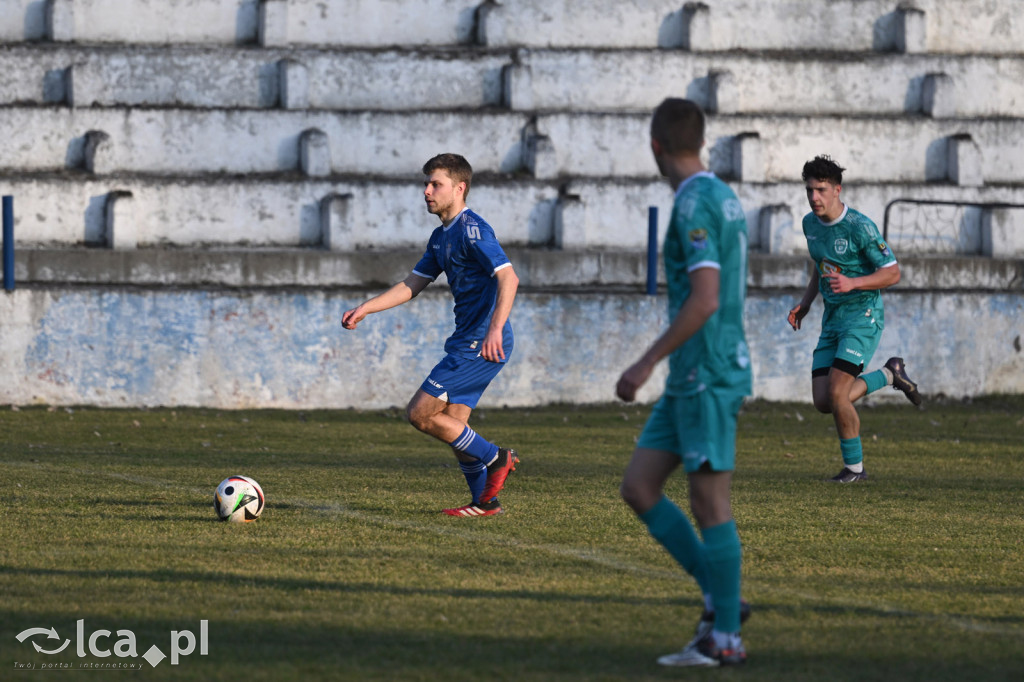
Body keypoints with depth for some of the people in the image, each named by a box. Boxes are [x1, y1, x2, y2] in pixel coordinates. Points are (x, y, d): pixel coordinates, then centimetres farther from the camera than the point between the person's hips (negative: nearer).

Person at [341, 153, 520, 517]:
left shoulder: (472, 230, -14)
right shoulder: (441, 237, 16)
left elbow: (508, 277, -24)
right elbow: (412, 285, 23)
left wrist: (495, 328, -35)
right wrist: (364, 309, 16)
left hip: (482, 343, -10)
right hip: (467, 340, 10)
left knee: (420, 413, -10)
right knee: (451, 422, 11)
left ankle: (495, 458, -2)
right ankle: (484, 501, 15)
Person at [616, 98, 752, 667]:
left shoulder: (694, 204, -15)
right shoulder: (726, 199, 15)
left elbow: (705, 300, -23)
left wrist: (649, 363, -21)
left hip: (704, 374, -9)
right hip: (694, 379, 9)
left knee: (710, 501, -4)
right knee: (638, 487, 8)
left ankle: (725, 637, 1)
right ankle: (721, 599, 9)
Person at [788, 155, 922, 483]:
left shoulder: (860, 227, -18)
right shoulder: (810, 223, 5)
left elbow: (892, 273, -14)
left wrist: (851, 283, -28)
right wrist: (805, 303, 11)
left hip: (863, 317, -8)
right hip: (832, 319, 8)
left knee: (836, 392, -18)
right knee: (822, 402, 0)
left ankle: (854, 466, 2)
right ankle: (890, 374, 21)